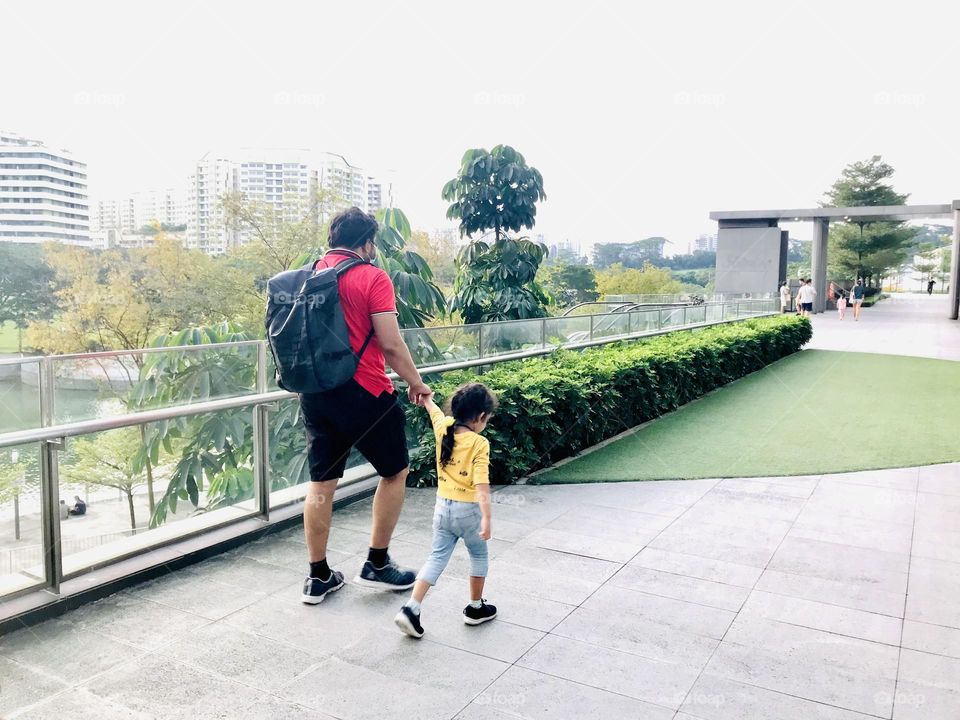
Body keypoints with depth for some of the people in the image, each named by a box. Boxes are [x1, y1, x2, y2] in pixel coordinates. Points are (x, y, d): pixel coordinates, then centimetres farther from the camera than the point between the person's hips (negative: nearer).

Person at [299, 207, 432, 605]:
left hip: (314, 393, 6)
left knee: (321, 482, 13)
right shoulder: (372, 277, -10)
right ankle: (377, 565, 19)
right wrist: (415, 383, 0)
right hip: (363, 393, -6)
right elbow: (390, 344, -14)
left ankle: (318, 576, 21)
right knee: (395, 471, 13)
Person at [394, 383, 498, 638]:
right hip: (468, 510, -5)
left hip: (443, 507, 5)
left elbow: (436, 413, 22)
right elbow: (481, 485, -25)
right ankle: (475, 608, 30)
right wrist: (486, 518, -27)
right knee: (479, 557, 18)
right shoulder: (479, 444, -18)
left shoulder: (443, 428, -2)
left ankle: (411, 609, -1)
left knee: (437, 558, 10)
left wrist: (427, 400, 43)